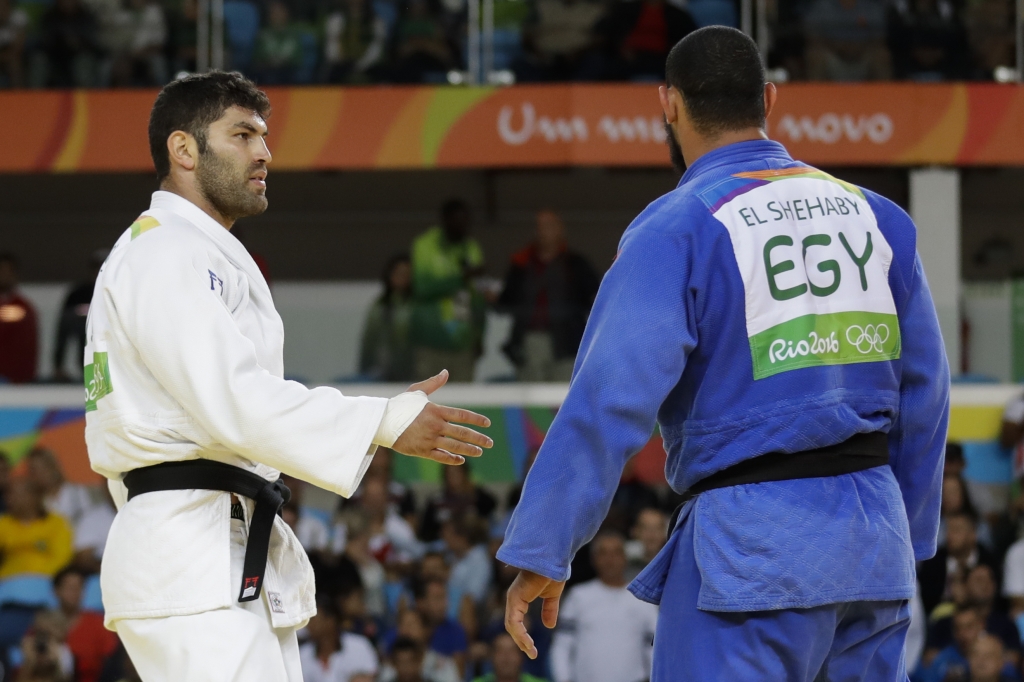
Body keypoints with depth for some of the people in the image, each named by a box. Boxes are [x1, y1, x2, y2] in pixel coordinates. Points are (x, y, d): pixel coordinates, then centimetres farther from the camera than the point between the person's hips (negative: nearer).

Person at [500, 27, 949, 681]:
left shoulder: (678, 229, -7)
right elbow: (923, 392, 14)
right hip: (870, 523, 6)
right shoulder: (874, 216, 10)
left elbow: (610, 400, -15)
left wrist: (539, 553, -13)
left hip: (752, 538, -6)